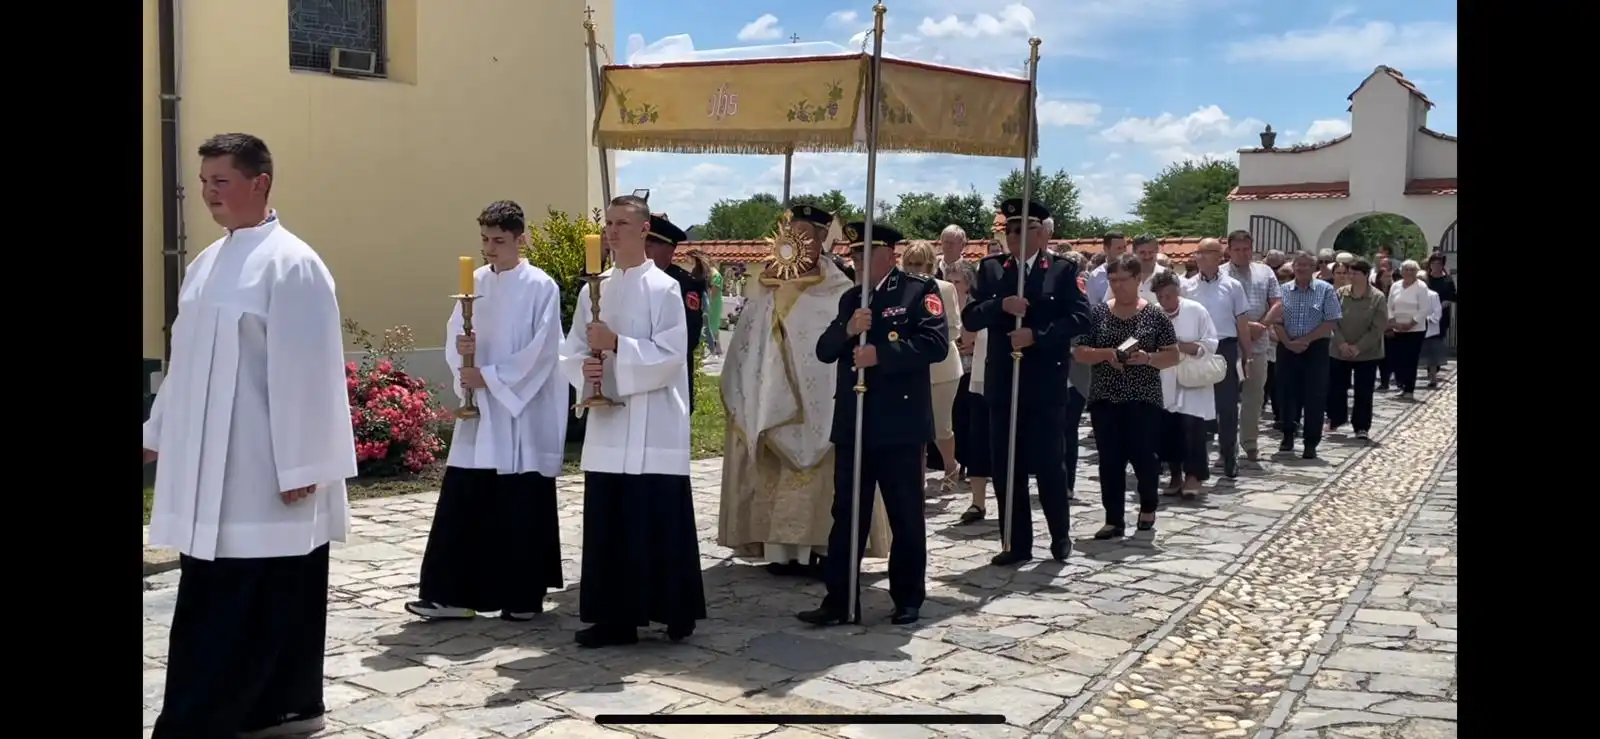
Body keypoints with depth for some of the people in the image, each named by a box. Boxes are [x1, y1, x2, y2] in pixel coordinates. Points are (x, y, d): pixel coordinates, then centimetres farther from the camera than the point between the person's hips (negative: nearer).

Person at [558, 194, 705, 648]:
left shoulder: (663, 289, -6)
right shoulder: (593, 290, 11)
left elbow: (671, 355, -13)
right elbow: (572, 350, 12)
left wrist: (616, 345, -20)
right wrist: (585, 369, -9)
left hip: (652, 427, -5)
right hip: (606, 423, 6)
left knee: (658, 521, -1)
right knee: (607, 523, 6)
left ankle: (676, 612, 14)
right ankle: (613, 618, 14)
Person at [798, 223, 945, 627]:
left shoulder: (919, 289, -3)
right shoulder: (851, 298, 16)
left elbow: (936, 343, -16)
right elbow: (824, 350, 9)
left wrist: (881, 354, -20)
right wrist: (847, 330, -12)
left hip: (900, 423, -5)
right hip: (853, 423, 5)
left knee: (906, 516, 7)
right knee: (846, 515, 6)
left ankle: (908, 599, 20)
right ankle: (840, 601, 12)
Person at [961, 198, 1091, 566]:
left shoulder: (1063, 270, 1)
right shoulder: (990, 269, 8)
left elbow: (1080, 317, -9)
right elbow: (969, 318, 0)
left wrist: (1037, 335, -19)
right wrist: (1001, 306, -17)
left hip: (1046, 384, -3)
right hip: (1003, 383, 3)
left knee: (1049, 464, 3)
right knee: (1005, 467, 5)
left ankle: (1060, 535, 23)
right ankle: (1016, 543, 15)